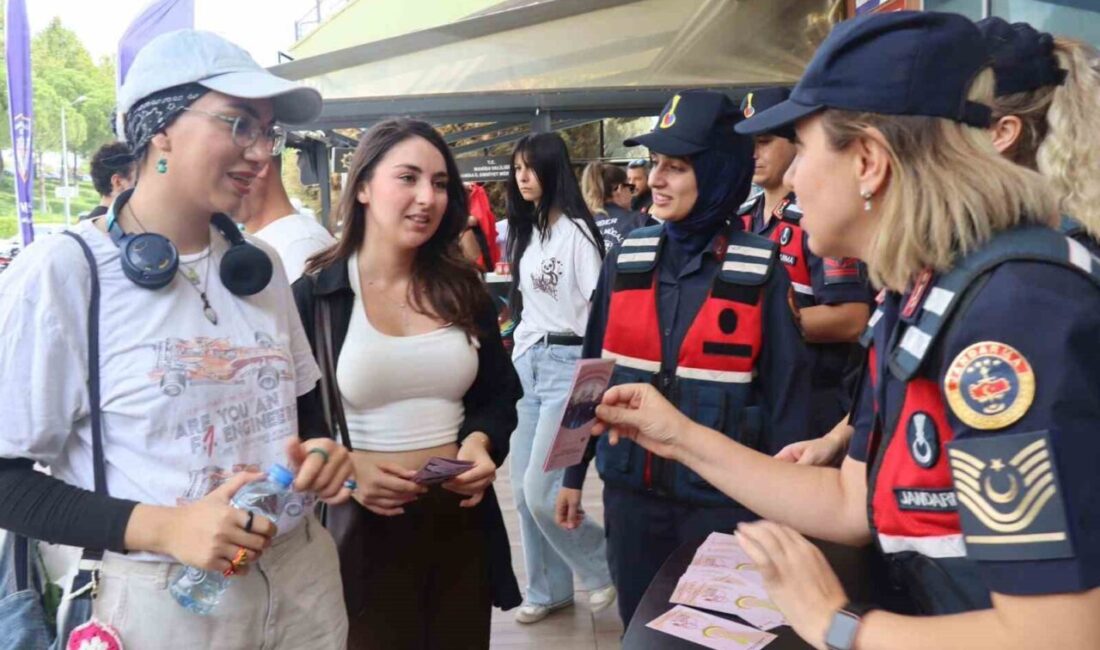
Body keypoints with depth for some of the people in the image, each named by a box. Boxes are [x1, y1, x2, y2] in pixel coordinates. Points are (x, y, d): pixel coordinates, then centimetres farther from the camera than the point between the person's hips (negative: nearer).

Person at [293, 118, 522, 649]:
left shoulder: (463, 291, 6)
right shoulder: (311, 296, -6)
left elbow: (500, 395, 12)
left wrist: (481, 440, -8)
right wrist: (343, 467, -21)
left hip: (462, 522, 4)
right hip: (363, 529, -3)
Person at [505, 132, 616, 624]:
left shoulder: (576, 229, -10)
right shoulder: (524, 231, 15)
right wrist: (516, 358, 17)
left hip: (569, 364, -8)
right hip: (527, 362, 8)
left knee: (541, 491, -10)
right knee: (523, 491, 10)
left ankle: (603, 568, 16)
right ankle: (548, 589, 27)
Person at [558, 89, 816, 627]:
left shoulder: (760, 268, -10)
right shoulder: (628, 257, -1)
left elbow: (786, 386, -7)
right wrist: (574, 471, 8)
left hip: (726, 496, -3)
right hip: (631, 489, 3)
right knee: (640, 626, 18)